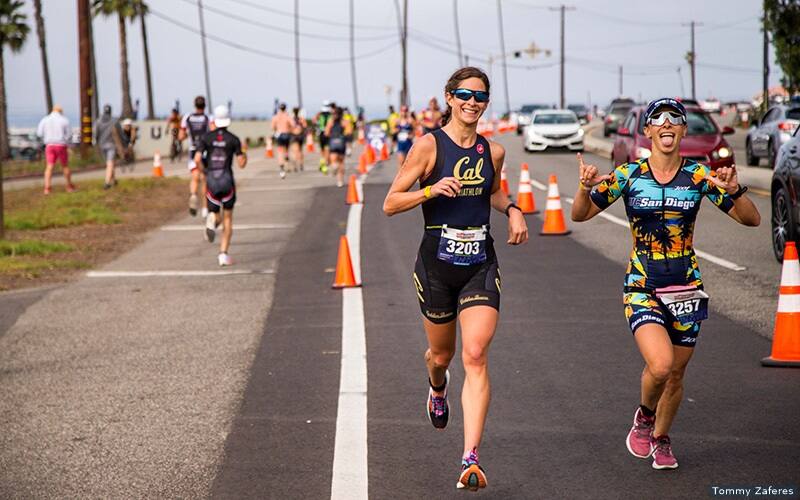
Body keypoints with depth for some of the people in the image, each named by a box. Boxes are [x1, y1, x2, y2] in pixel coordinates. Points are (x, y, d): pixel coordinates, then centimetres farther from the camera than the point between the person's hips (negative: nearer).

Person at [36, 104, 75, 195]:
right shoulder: (64, 120, -2)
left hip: (49, 145, 1)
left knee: (49, 167, -3)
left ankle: (47, 188, -16)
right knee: (65, 166, 14)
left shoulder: (45, 120, 2)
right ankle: (69, 186, 25)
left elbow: (39, 133, -1)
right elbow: (69, 134, -2)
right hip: (61, 145, -1)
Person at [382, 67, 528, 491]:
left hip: (481, 266, 1)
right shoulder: (429, 145, -7)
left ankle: (470, 459, -18)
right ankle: (437, 389, 56)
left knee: (475, 356, -14)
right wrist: (431, 190, -22)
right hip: (437, 264, -1)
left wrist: (512, 210, 7)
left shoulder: (493, 151, 5)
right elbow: (390, 204, -7)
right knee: (441, 354, 16)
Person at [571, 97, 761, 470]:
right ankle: (645, 416, 10)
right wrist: (586, 188, -19)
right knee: (660, 365, -22)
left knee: (676, 373, 10)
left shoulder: (698, 176, -2)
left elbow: (751, 219, -1)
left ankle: (660, 437, 37)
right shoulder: (628, 175, -3)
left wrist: (734, 190, -21)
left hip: (687, 289, 2)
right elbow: (580, 215, 1)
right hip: (642, 288, -2)